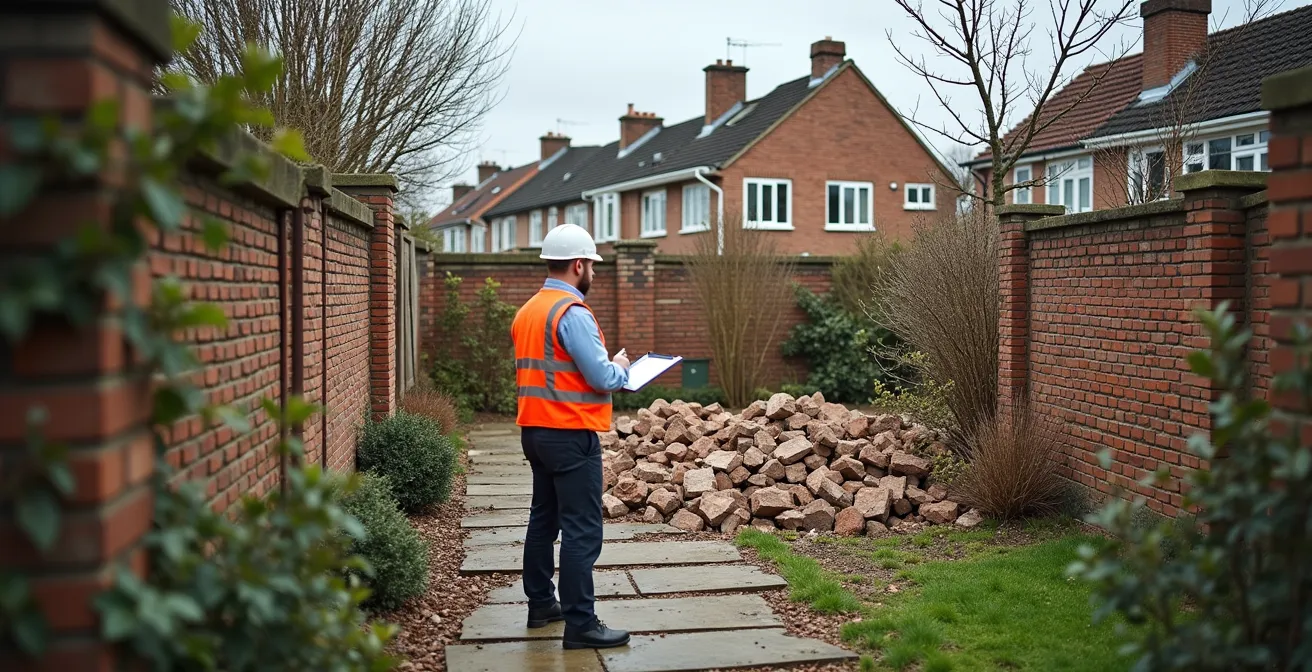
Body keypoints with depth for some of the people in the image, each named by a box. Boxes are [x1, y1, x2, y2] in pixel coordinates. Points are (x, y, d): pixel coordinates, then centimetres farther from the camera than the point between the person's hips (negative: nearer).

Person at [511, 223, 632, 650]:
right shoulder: (572, 313, -17)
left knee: (544, 518, 19)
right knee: (582, 531, -5)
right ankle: (580, 624, -3)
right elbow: (603, 379, -20)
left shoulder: (527, 311, 11)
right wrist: (621, 368, 2)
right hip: (571, 435, -9)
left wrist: (606, 367, 15)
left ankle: (541, 604, 28)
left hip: (535, 430, 10)